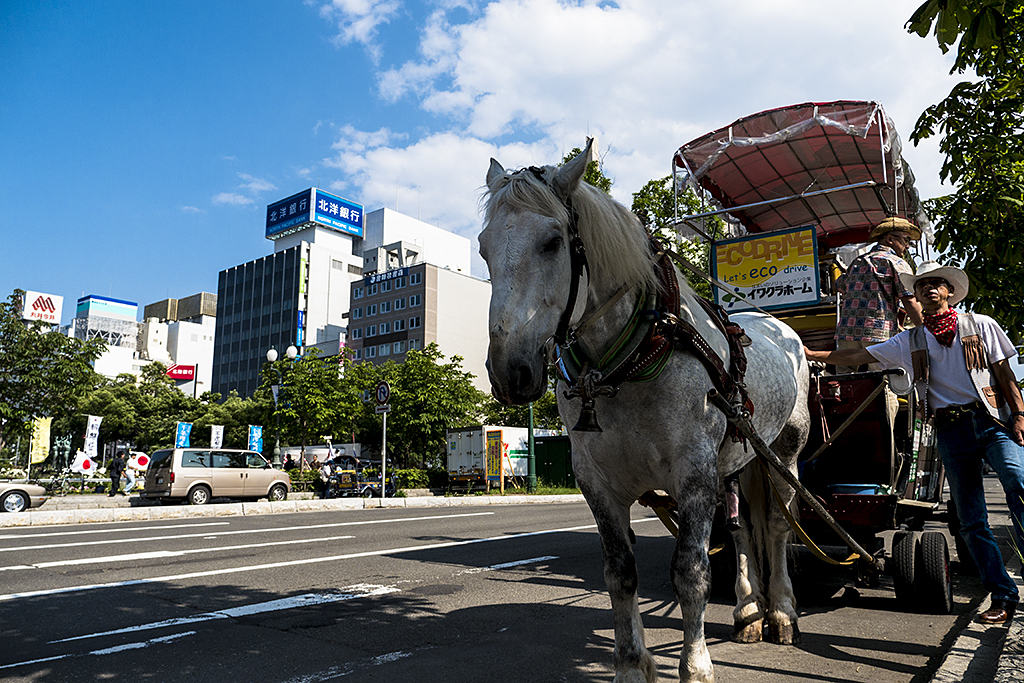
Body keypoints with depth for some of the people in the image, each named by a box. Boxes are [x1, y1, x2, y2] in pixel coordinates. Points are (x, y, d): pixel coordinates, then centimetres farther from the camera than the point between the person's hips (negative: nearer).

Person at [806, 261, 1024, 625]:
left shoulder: (981, 325, 10)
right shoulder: (910, 341, 13)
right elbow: (858, 355, 12)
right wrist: (810, 354, 5)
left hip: (992, 421, -2)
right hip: (950, 430, 2)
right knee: (971, 520, 2)